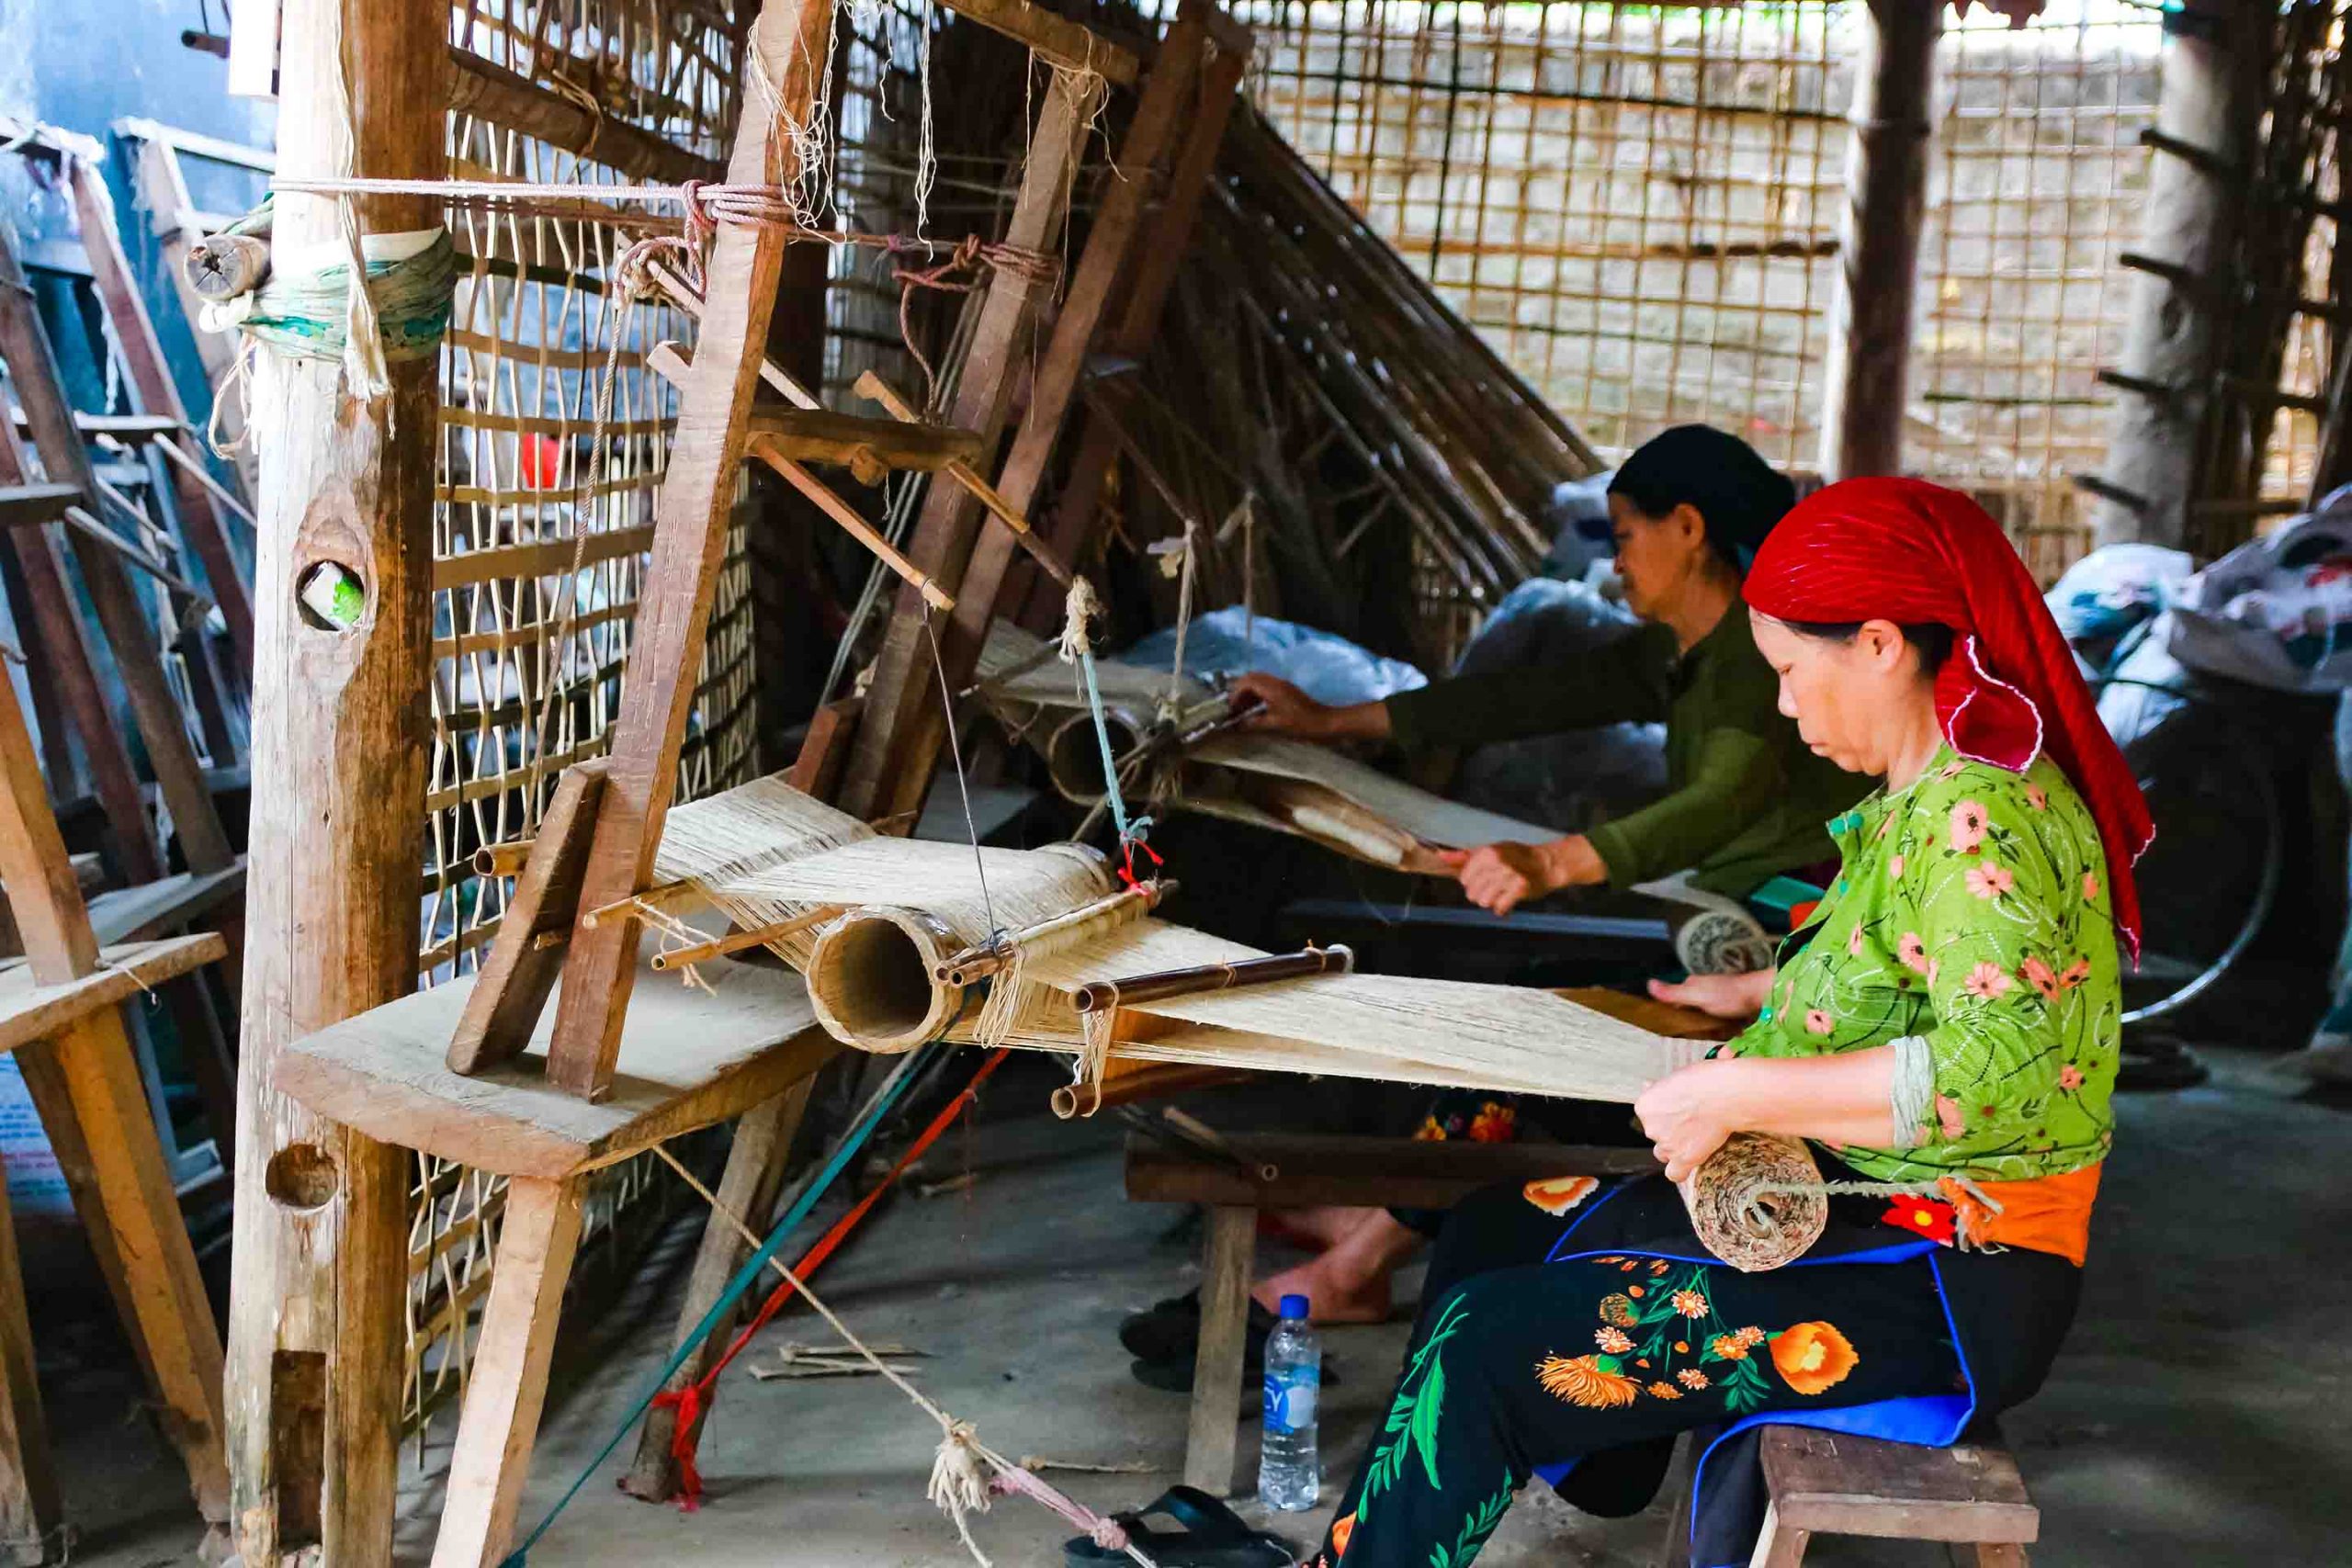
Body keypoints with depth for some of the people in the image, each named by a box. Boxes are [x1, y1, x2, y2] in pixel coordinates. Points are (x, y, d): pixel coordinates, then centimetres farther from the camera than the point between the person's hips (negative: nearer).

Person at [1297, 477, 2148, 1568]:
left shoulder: (1980, 818, -22)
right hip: (1851, 1203, 11)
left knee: (1490, 1343, -15)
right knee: (1493, 1235, 13)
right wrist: (1762, 994, 18)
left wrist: (1736, 1093, -27)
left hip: (1947, 1285, -11)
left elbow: (2000, 1067, -33)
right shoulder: (1935, 792, 8)